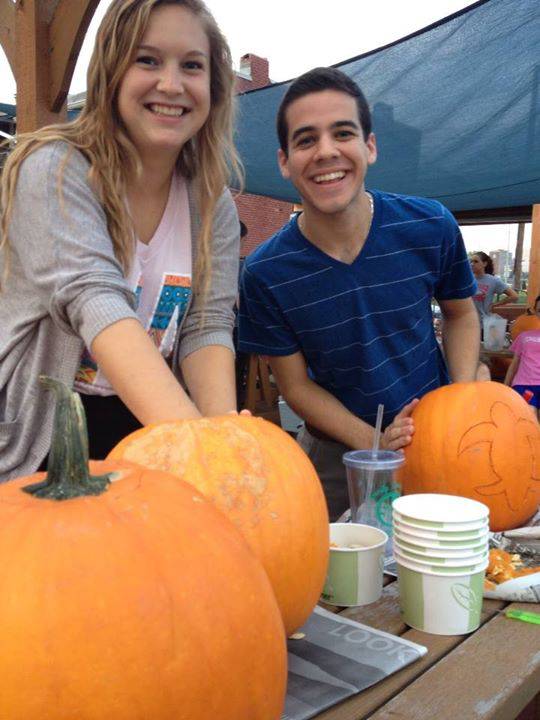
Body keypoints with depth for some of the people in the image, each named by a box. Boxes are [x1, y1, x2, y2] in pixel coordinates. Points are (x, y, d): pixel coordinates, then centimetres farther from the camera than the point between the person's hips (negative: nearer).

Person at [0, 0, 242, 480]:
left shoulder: (214, 206, 3)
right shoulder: (55, 169, -12)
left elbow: (207, 325, -6)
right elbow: (92, 299, -26)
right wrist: (193, 437, -39)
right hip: (40, 440, -3)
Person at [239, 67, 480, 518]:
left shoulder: (432, 228, -14)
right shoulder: (265, 274, -17)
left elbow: (460, 313, 4)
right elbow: (296, 385, -9)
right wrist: (375, 443, -21)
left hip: (434, 434, 2)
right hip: (339, 448, -1)